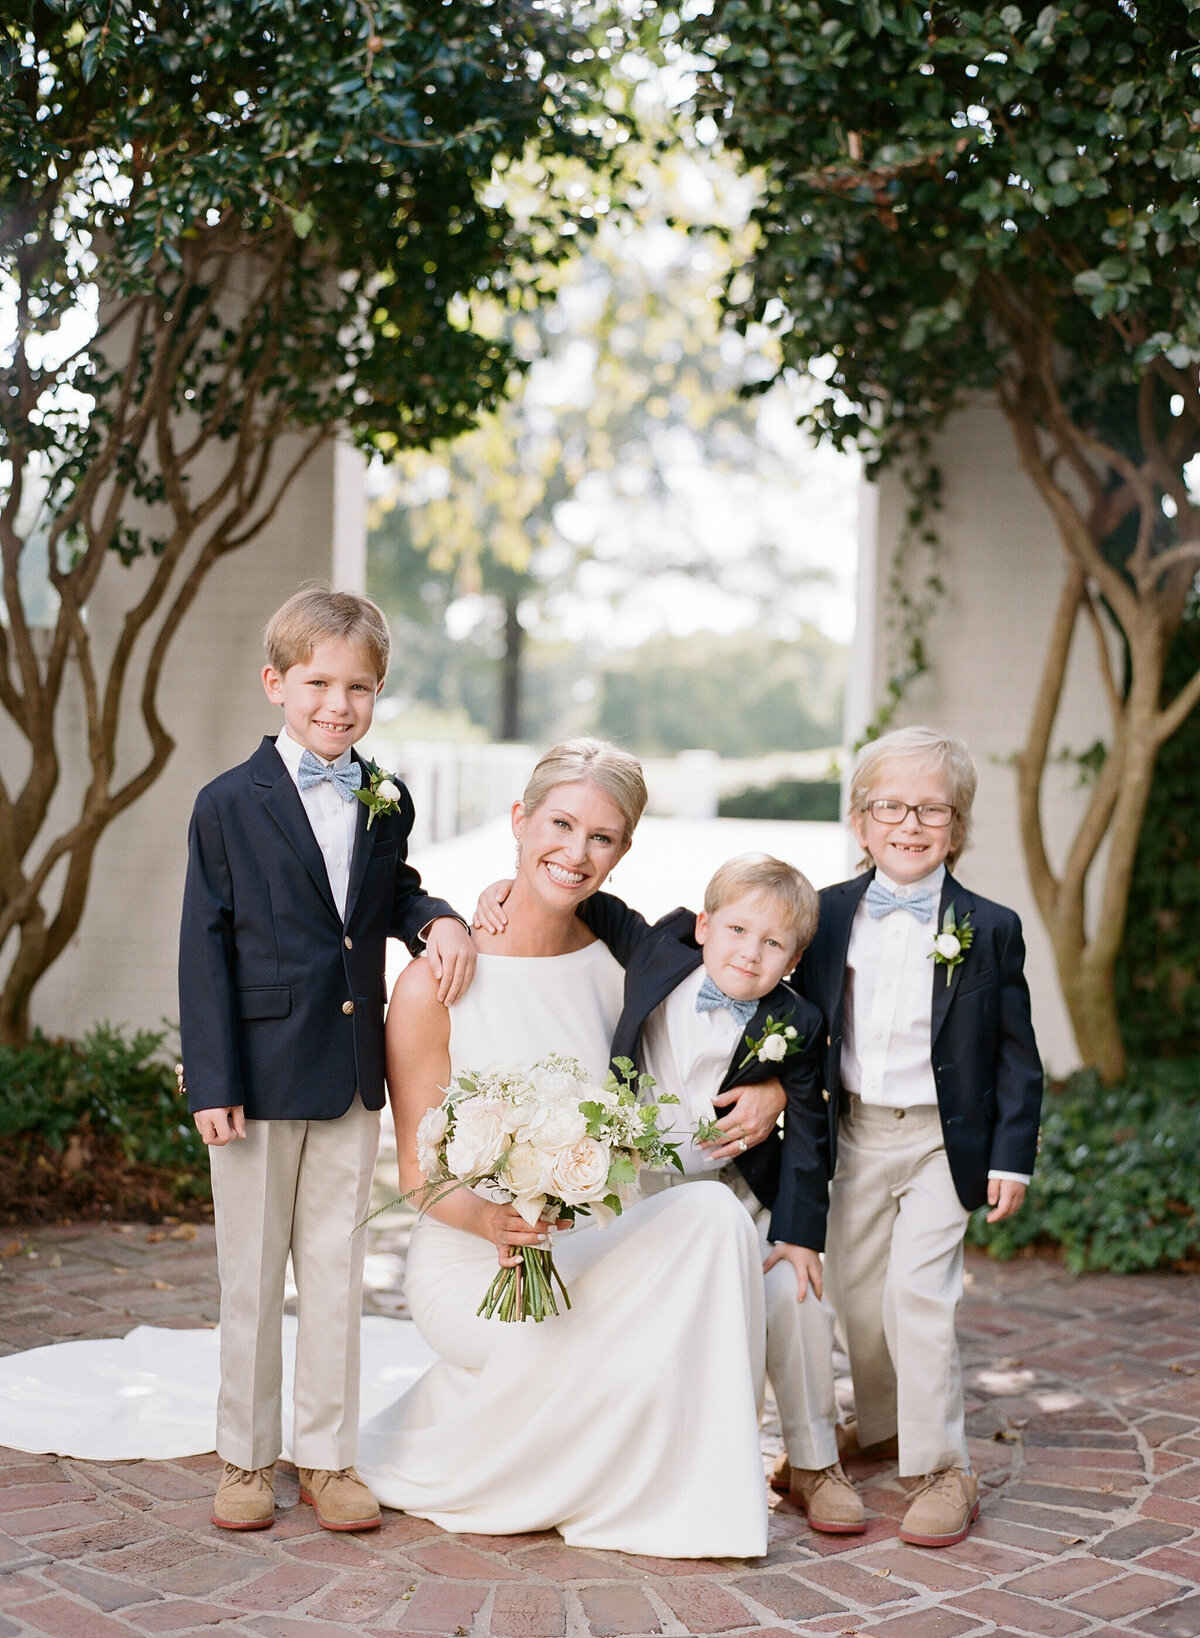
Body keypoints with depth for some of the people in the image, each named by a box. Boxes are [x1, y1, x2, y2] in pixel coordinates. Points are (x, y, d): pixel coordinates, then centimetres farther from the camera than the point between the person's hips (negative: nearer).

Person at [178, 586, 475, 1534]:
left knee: (337, 1270, 10)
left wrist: (438, 920, -2)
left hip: (353, 1076, 4)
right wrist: (212, 1081, -11)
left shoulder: (386, 804, 7)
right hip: (261, 1074, -4)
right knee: (252, 1276, 7)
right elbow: (205, 949, -7)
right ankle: (248, 1458, 20)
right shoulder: (231, 805, -6)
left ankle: (328, 1456, 21)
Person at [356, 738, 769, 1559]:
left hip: (586, 1244, 5)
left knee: (713, 1213, -25)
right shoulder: (435, 985, -12)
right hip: (469, 1256, -5)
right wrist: (490, 1219, -29)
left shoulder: (616, 964, 2)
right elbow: (419, 1171, -7)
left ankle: (689, 1496, -9)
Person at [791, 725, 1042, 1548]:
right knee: (853, 1292, 12)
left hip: (944, 1139, -4)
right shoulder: (828, 916, 2)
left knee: (918, 1289, -14)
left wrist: (1012, 1156, -7)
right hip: (857, 1133, 4)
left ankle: (943, 1469, -4)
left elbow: (1016, 1053, -2)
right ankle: (881, 1425, 35)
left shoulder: (989, 929, -5)